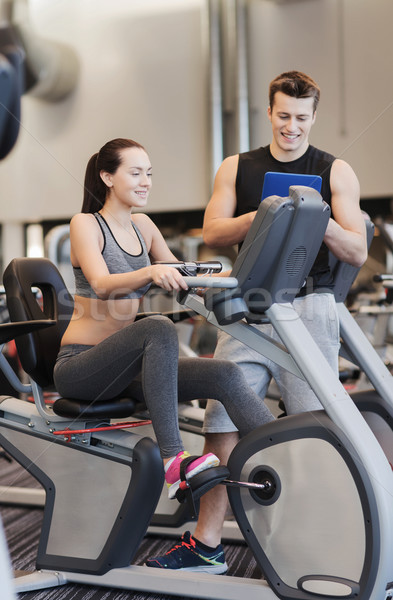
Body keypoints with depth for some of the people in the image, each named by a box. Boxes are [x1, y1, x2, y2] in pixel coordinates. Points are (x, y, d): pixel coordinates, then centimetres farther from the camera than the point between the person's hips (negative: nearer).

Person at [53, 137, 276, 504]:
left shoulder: (142, 225, 13)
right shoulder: (85, 224, -7)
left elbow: (180, 279, 15)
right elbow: (102, 285, -25)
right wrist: (150, 272, -44)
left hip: (124, 367, 6)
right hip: (79, 366, -6)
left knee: (225, 375, -16)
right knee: (159, 329, -36)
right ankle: (173, 460, -37)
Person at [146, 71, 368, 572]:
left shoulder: (335, 173, 11)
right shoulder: (236, 169, 15)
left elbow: (357, 253, 4)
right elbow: (212, 234, 3)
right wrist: (261, 215, -14)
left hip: (309, 308, -1)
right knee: (222, 421, -1)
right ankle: (206, 543, 10)